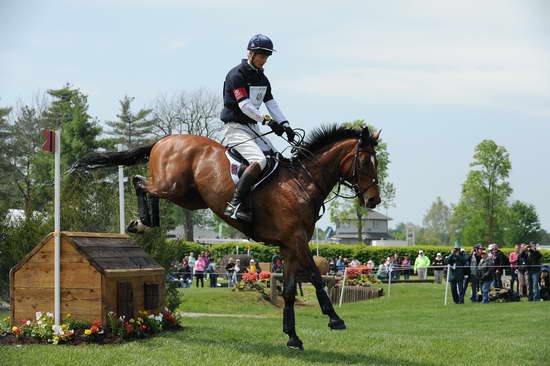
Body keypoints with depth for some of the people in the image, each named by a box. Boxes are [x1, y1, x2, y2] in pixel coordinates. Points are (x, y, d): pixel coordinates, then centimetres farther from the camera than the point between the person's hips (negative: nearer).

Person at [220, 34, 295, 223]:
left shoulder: (262, 78, 16)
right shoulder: (237, 74, -11)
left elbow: (271, 103, 12)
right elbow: (244, 104, -19)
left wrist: (284, 124, -1)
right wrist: (265, 120, -23)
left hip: (252, 128, 10)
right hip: (236, 128, -10)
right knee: (259, 161, -29)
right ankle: (235, 204, -32)